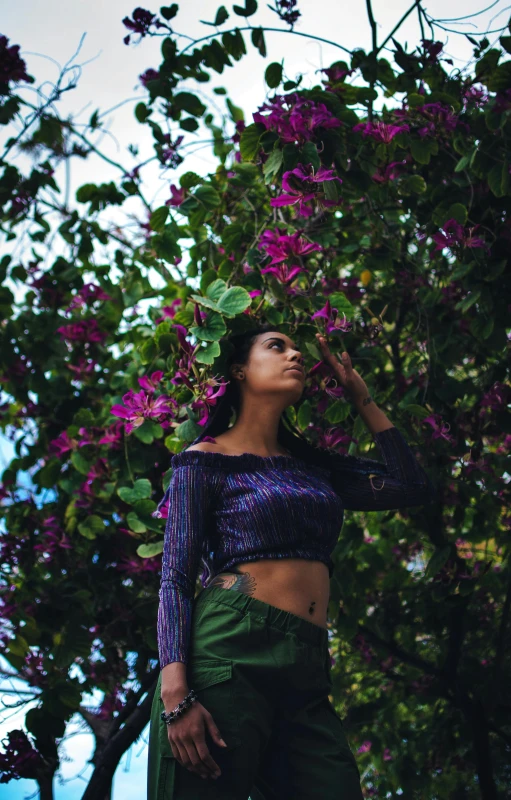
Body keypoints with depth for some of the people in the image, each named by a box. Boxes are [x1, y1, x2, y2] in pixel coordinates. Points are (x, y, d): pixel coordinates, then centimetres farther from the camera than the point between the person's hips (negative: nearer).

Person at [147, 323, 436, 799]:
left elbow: (413, 487, 23)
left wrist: (360, 397, 25)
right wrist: (176, 697, -16)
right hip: (230, 654, -5)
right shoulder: (206, 460, 7)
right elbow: (175, 580, -1)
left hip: (307, 676, 5)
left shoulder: (312, 466, 23)